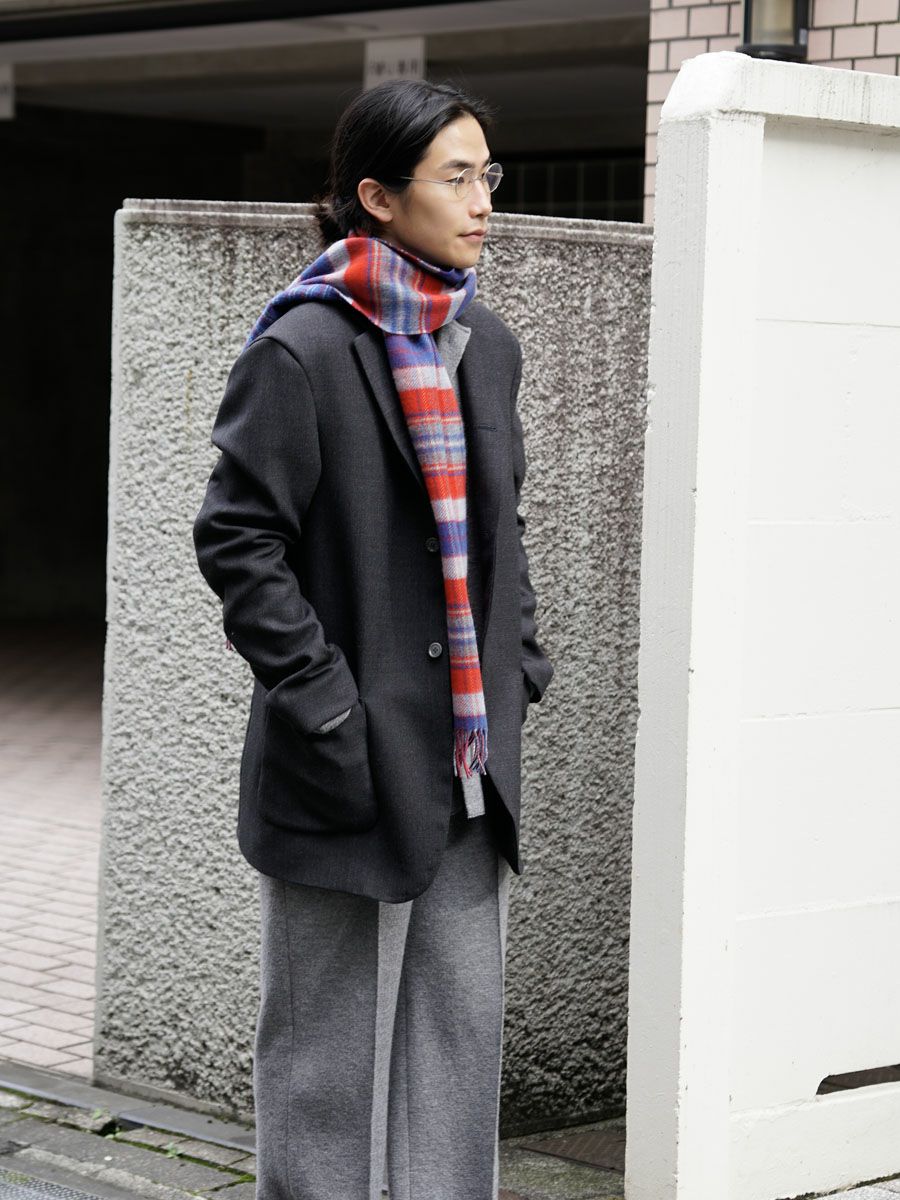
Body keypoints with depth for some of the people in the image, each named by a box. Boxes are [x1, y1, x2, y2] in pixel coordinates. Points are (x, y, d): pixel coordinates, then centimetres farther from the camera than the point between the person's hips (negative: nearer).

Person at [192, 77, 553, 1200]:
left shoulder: (485, 345, 10)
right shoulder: (304, 349, -12)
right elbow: (237, 539, -14)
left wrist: (519, 666, 11)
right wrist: (324, 706, -17)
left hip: (468, 761, 7)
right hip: (354, 770, -7)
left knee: (462, 1035, 11)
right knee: (328, 1046, 4)